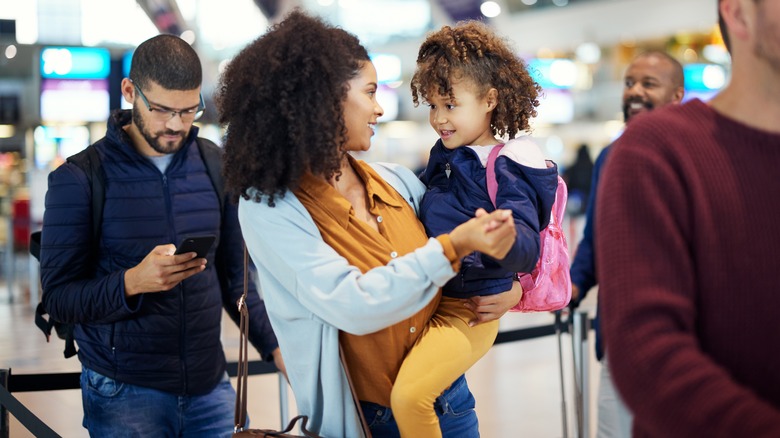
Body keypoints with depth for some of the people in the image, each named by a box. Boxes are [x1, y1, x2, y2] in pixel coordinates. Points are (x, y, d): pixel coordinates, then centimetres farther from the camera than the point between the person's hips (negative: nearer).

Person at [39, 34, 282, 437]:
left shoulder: (214, 166, 4)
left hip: (209, 386, 3)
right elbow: (57, 296, -9)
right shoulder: (79, 178, -7)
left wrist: (275, 348, -1)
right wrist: (133, 282, -26)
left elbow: (234, 279, 10)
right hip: (123, 395, -3)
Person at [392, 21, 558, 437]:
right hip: (430, 296, 9)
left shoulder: (505, 169, -17)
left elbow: (528, 249, -28)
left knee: (409, 393, -25)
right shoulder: (446, 154, 7)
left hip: (469, 309, -9)